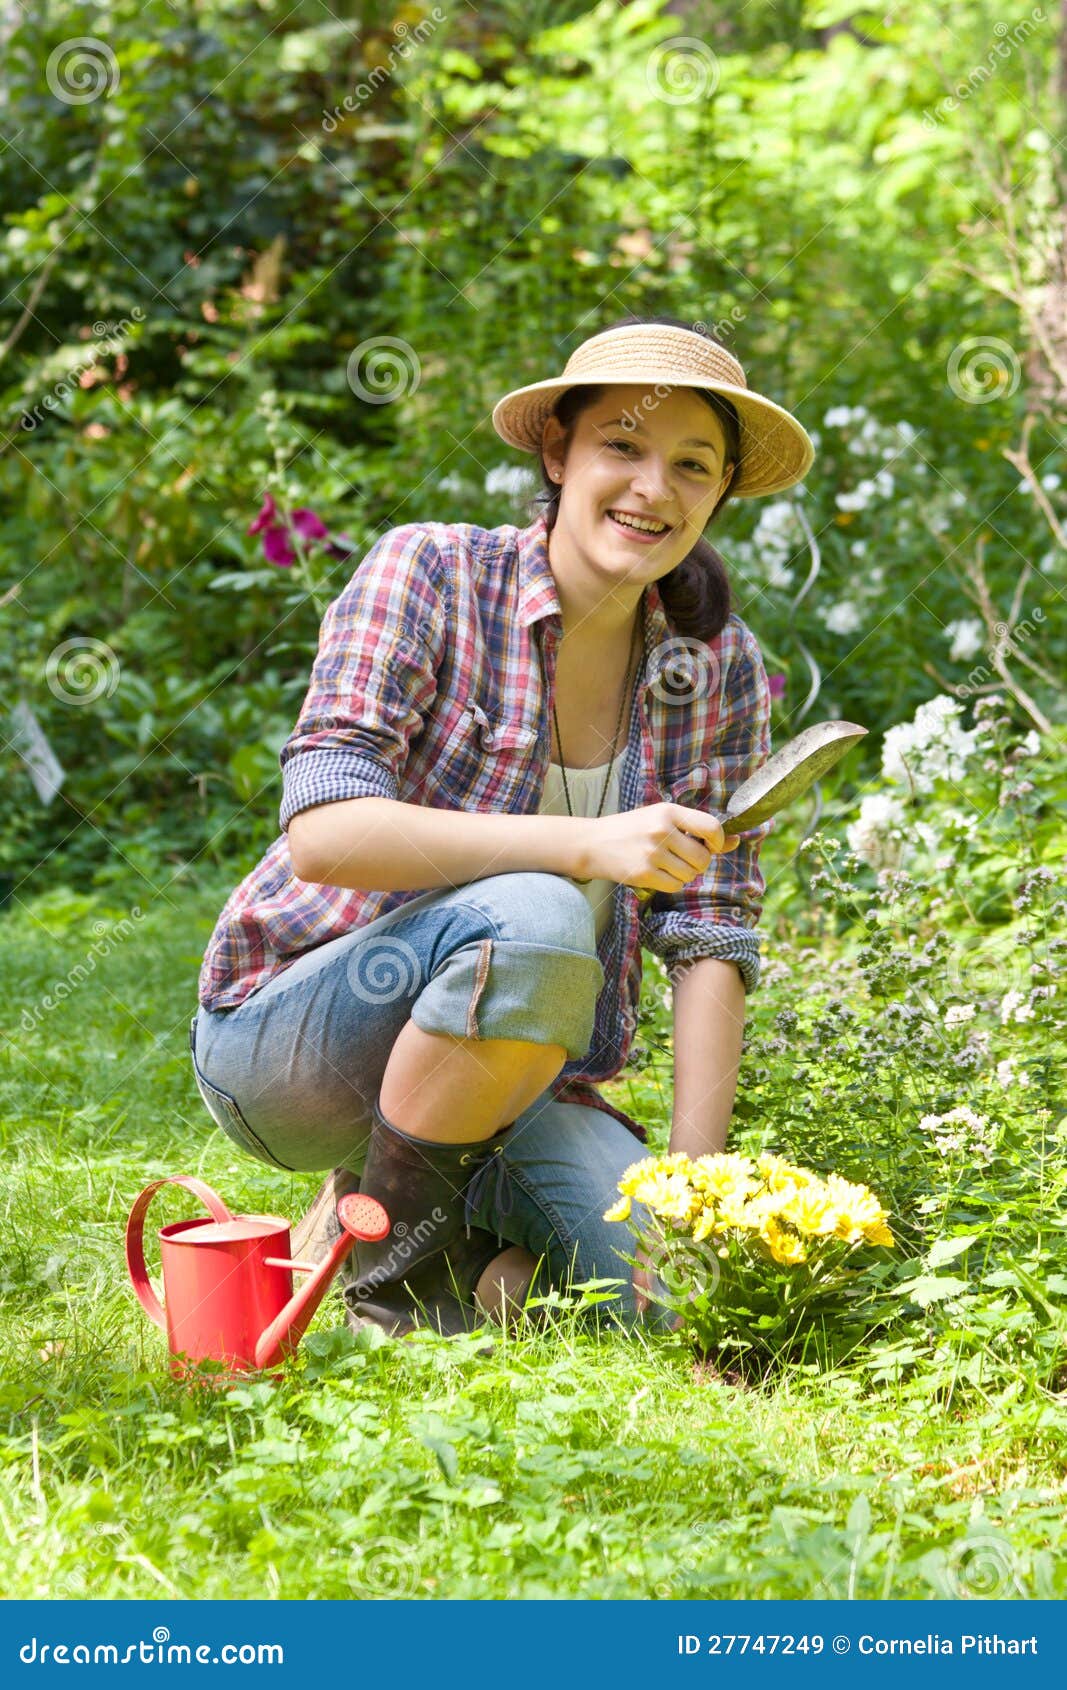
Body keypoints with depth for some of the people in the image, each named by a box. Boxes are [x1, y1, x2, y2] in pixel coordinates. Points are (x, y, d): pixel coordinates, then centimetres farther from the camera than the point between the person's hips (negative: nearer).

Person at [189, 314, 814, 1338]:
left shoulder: (719, 668, 0)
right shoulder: (426, 574, -13)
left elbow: (711, 939, -3)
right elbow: (322, 830, -24)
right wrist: (585, 845, -34)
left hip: (513, 1081, 4)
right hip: (288, 1041, -4)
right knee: (533, 919, -34)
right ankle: (384, 1259, -11)